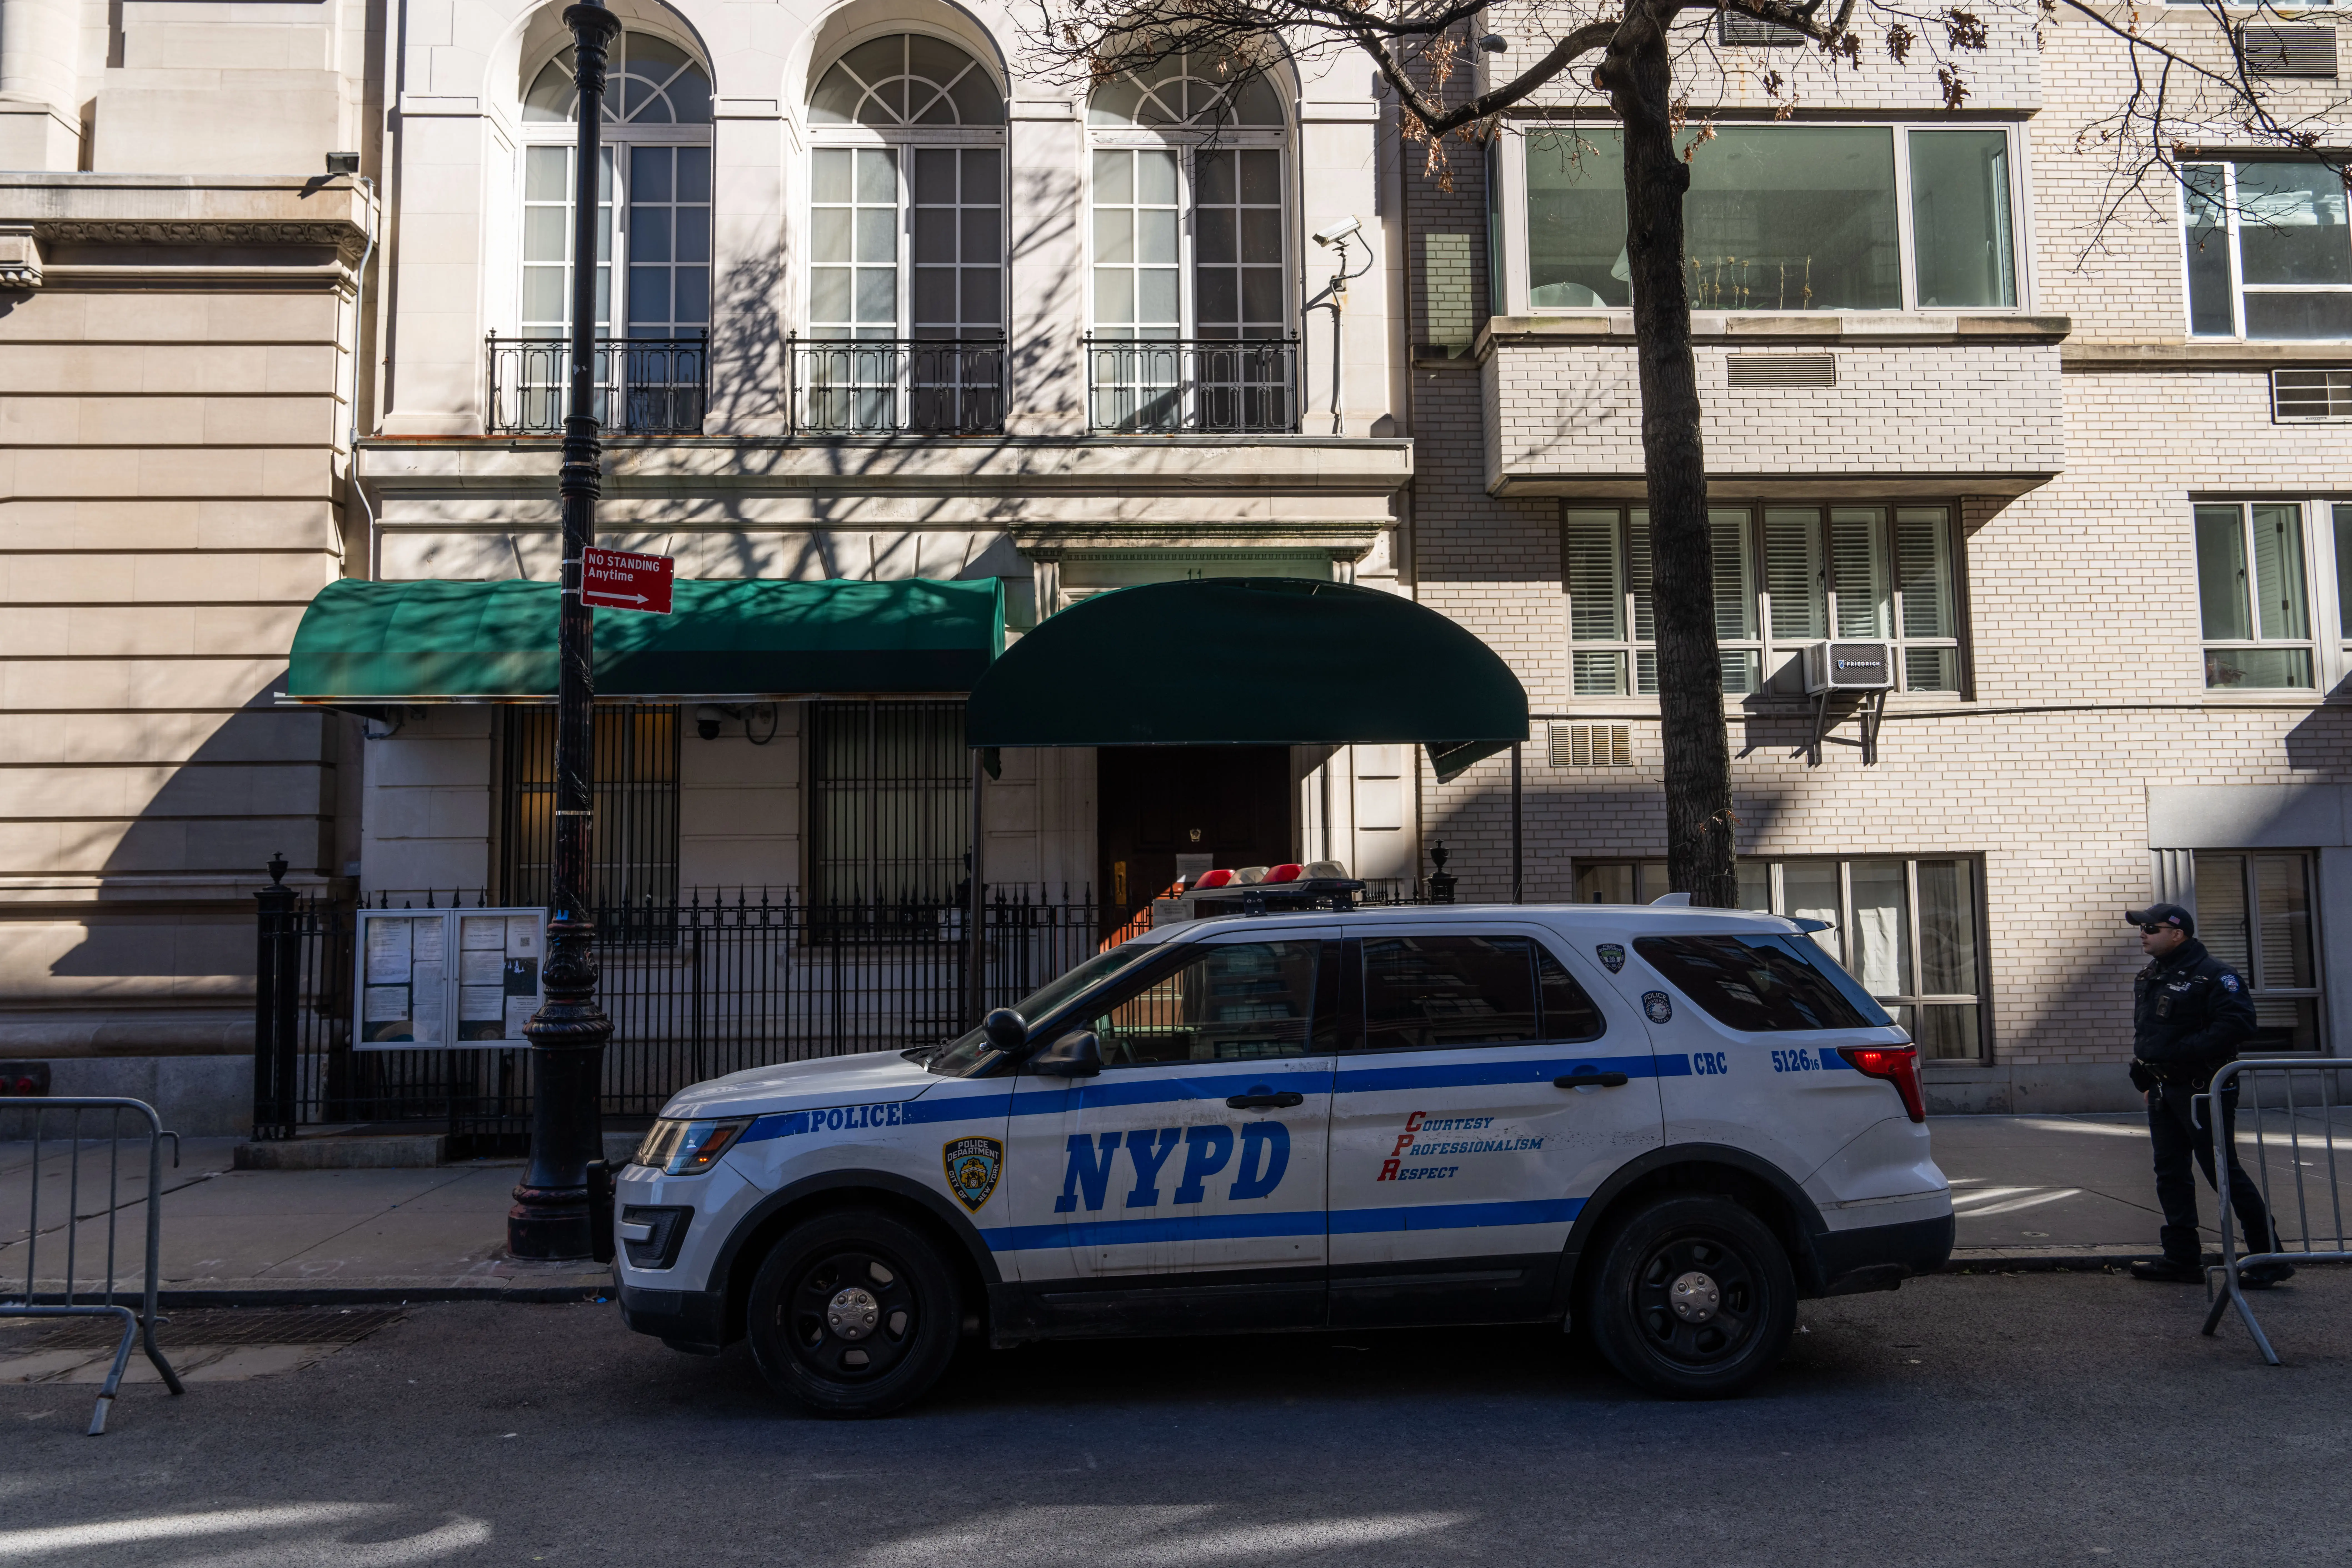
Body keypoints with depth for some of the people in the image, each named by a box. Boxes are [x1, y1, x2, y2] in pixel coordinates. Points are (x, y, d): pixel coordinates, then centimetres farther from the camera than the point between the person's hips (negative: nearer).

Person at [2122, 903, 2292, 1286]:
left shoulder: (2212, 974, -13)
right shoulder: (2148, 979, 14)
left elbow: (2238, 1024, -23)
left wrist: (2185, 1052, -26)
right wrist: (2142, 1066, 10)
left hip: (2202, 1090, -9)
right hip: (2163, 1092, 9)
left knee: (2224, 1171, -6)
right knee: (2171, 1172, 10)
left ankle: (2270, 1257, 4)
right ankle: (2183, 1259, 16)